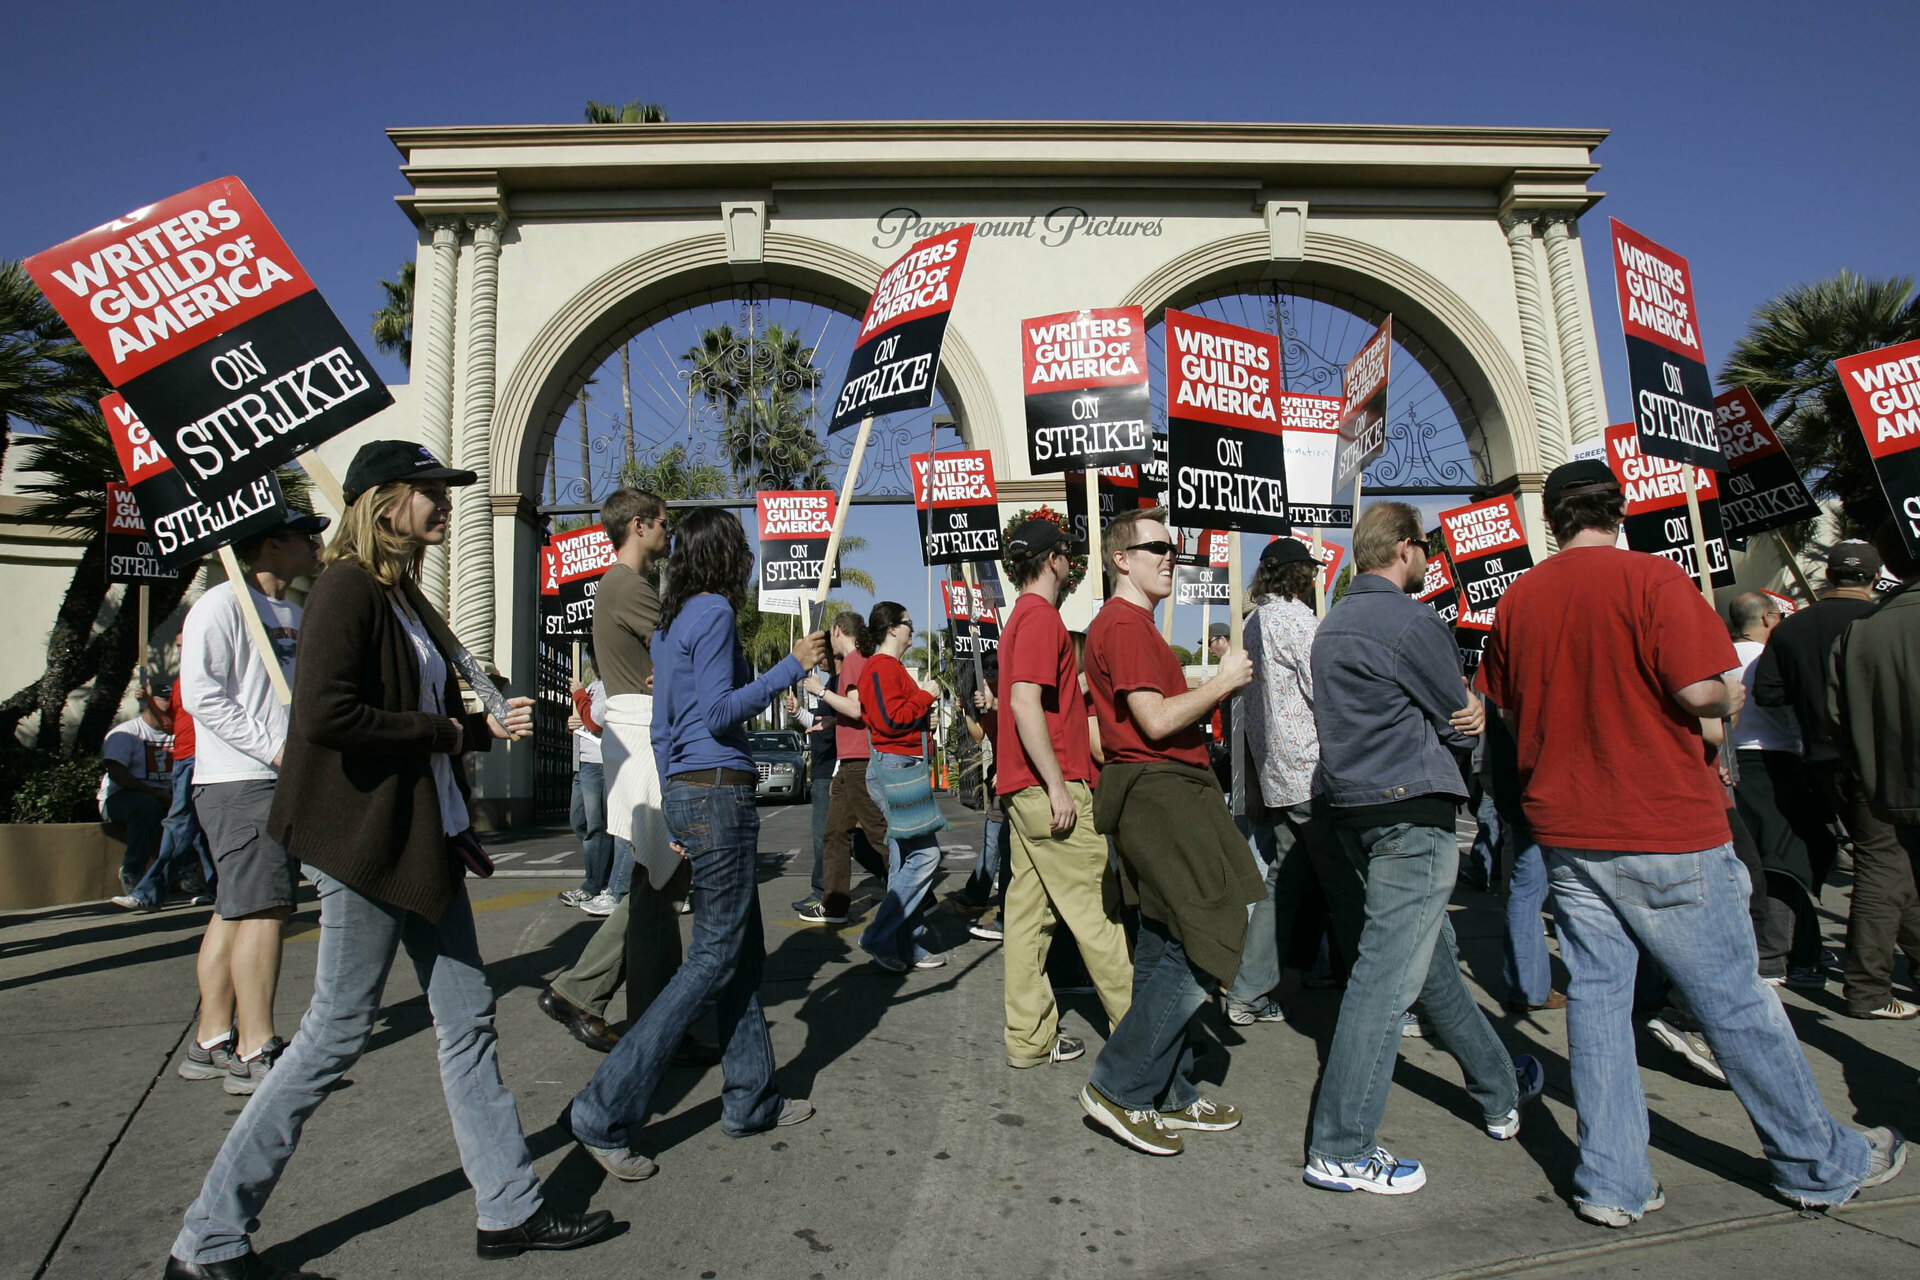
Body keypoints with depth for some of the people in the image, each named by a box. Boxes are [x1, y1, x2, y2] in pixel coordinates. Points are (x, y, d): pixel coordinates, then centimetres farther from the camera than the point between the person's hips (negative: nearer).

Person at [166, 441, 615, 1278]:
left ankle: (510, 1209, 23)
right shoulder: (348, 588, -13)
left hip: (424, 838, 9)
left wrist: (486, 727, 4)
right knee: (338, 1032, 2)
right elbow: (324, 715, -25)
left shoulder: (404, 596, 15)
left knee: (467, 1019, 11)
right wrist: (442, 731, -15)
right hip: (366, 842, -9)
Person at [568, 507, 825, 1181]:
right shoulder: (713, 612, -10)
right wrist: (793, 665, -13)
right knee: (714, 957, -3)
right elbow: (719, 714, -17)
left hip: (687, 794, 9)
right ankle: (605, 1112, 0)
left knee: (743, 950, 14)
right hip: (718, 794, -9)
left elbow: (662, 728, 17)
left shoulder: (669, 622, 16)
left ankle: (751, 1098, 23)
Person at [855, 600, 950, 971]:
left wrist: (923, 696, 10)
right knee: (924, 854, -13)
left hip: (903, 767, 11)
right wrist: (925, 696, -9)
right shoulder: (882, 667, -10)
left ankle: (906, 946, 14)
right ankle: (882, 937, -8)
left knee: (907, 859, 10)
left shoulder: (890, 668, 22)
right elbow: (892, 719, -20)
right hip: (896, 765, -11)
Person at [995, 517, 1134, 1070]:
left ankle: (1029, 1038, 15)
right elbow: (1025, 703, -21)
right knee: (1097, 909, -1)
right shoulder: (1041, 616, -12)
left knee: (1030, 910, 9)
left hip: (1023, 790, 10)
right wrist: (1057, 785, -21)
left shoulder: (1022, 616, 19)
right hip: (1050, 788, -10)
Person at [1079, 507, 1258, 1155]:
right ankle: (1118, 1086, -1)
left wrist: (1214, 689, 12)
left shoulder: (1131, 623, 22)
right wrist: (1222, 682, -9)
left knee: (1168, 950, 14)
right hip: (1158, 791, -11)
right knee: (1205, 946, -9)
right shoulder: (1125, 623, -12)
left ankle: (1169, 1097, 24)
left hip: (1163, 792, 11)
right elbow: (1156, 721, -20)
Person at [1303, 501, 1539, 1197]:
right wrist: (1470, 710, 16)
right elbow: (1463, 719, -5)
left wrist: (1462, 709, 7)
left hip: (1356, 808, 10)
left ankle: (1500, 1091, 40)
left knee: (1435, 957, 22)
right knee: (1388, 975, -6)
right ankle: (1340, 1150, 0)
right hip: (1411, 811, -10)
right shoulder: (1410, 621, -13)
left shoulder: (1333, 624, 15)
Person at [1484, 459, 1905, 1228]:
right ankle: (1820, 1163, 29)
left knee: (1595, 999, 9)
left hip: (1566, 831, 4)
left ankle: (1612, 1185, 15)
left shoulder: (1518, 599, 5)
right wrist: (1731, 698, 4)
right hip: (1664, 827, -4)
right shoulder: (1651, 578, -10)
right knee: (1735, 1004, 9)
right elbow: (1699, 690, -17)